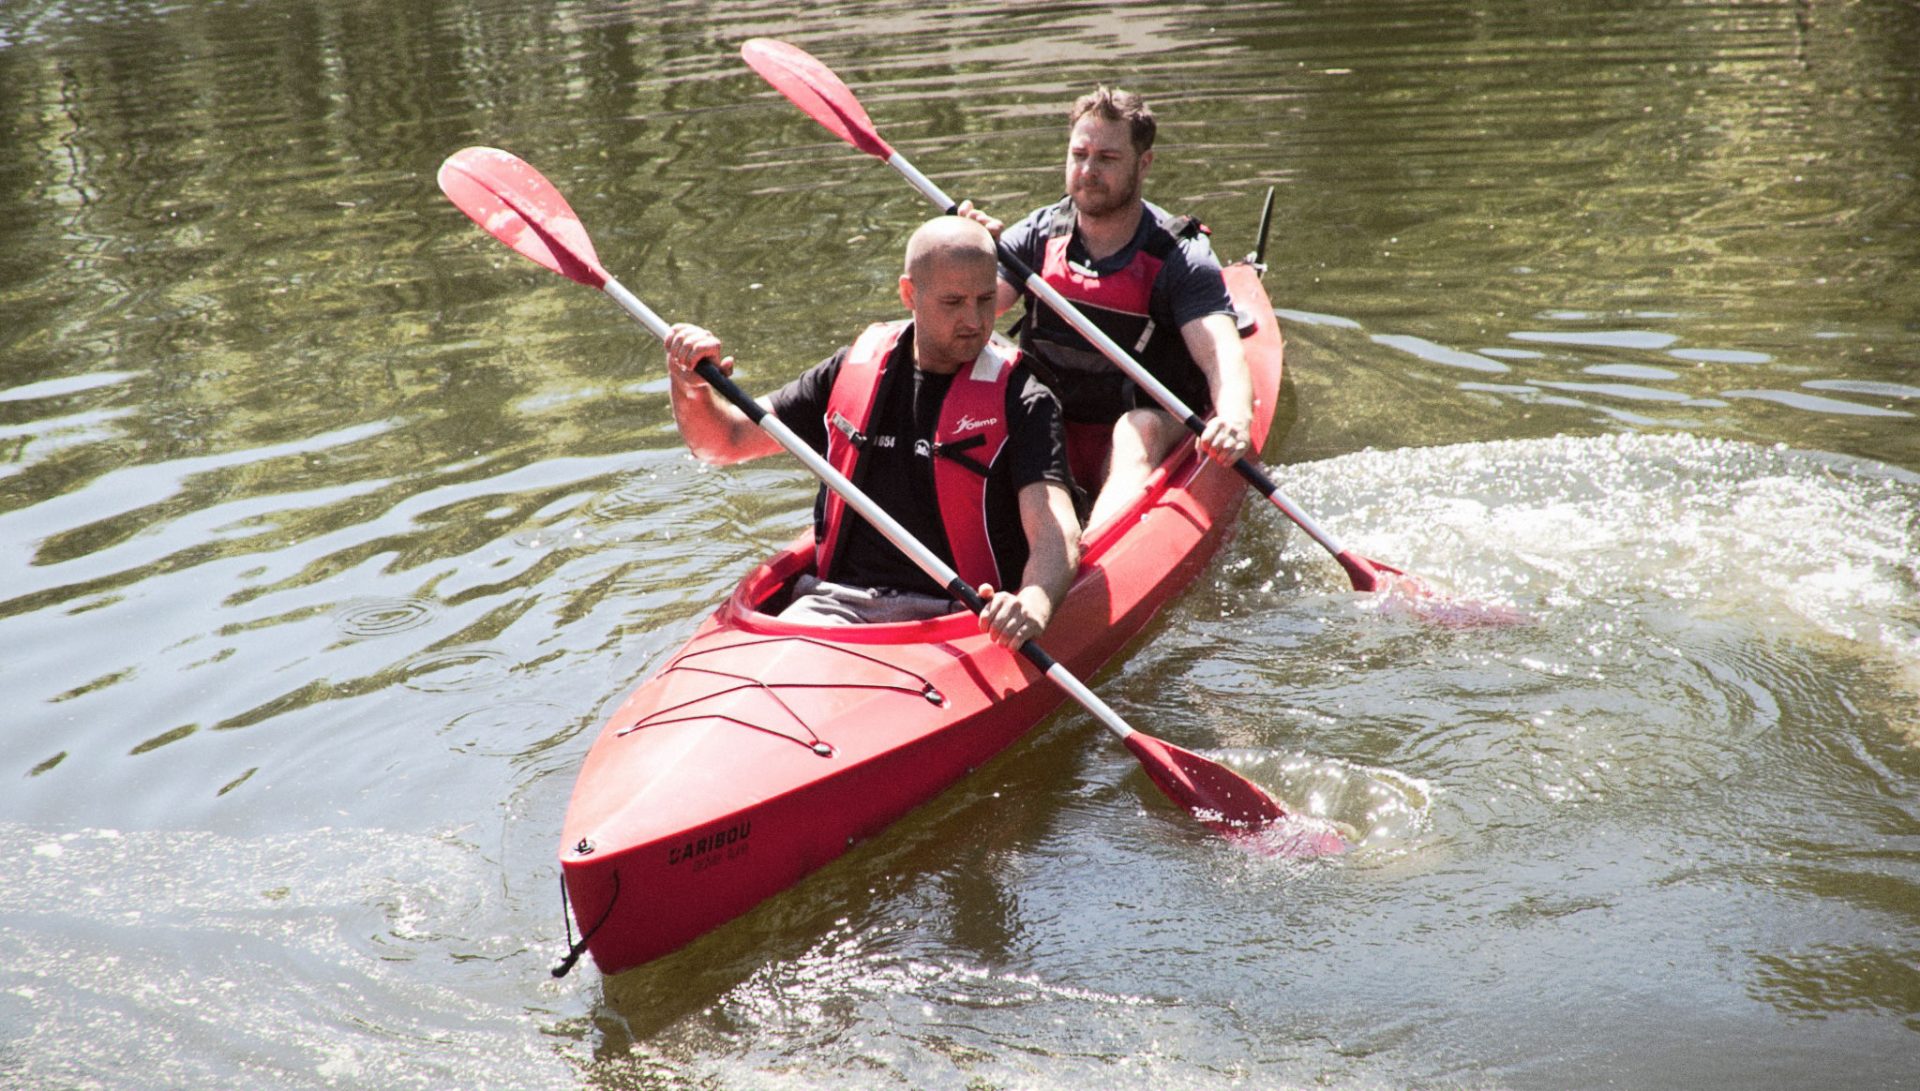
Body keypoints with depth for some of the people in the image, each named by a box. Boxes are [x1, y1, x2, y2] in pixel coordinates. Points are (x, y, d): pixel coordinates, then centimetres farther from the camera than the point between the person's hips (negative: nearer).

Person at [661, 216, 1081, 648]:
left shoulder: (1020, 401, -2)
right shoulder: (855, 370, 10)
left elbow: (1058, 535, -16)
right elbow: (723, 441, 17)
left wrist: (1033, 604, -39)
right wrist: (692, 389, -6)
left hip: (956, 620, -2)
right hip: (837, 601, 2)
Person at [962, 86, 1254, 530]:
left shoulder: (1181, 257, -11)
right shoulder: (1038, 235, 0)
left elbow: (1223, 355, -25)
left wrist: (1236, 419, -47)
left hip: (1156, 427, -3)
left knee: (1138, 429, -35)